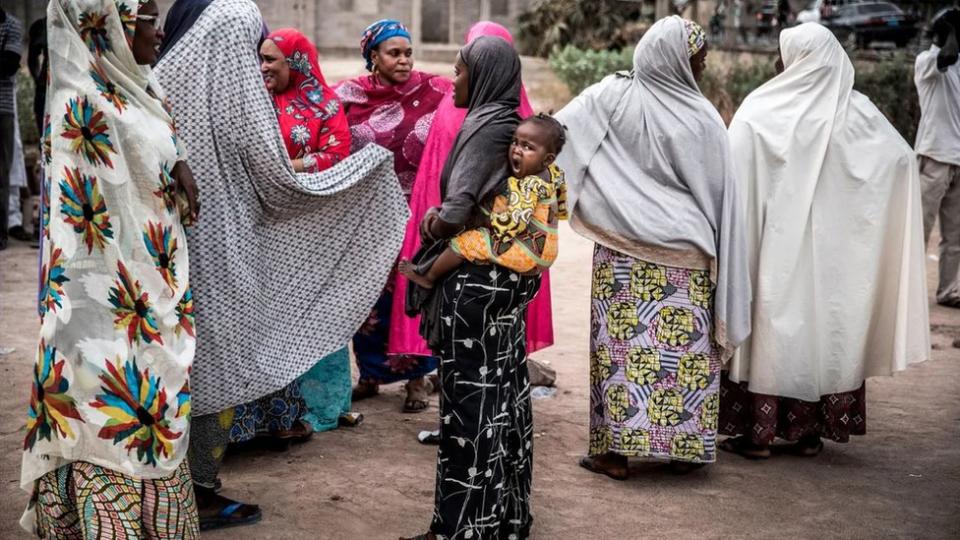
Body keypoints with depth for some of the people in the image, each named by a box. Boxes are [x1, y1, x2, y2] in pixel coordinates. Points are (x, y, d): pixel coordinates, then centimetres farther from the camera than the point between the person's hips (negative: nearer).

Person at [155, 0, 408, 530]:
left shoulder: (162, 84, 0)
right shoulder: (240, 95, -12)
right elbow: (279, 186, -8)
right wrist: (367, 162, 2)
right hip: (220, 248, -5)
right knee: (216, 364, 6)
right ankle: (201, 493, 14)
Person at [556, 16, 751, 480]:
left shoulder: (613, 97, -4)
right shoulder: (704, 117, -3)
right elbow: (721, 198, 2)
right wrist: (718, 255, 9)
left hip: (625, 251, 0)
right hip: (688, 254, 0)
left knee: (624, 341, 4)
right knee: (685, 346, 9)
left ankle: (615, 450, 7)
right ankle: (685, 447, 17)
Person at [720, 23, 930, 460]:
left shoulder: (760, 110, -10)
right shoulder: (857, 111, -1)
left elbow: (733, 177, -14)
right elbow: (901, 157, 1)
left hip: (775, 246, -3)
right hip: (832, 251, 3)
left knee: (770, 328, 5)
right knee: (823, 326, 12)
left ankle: (758, 432, 8)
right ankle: (809, 432, 16)